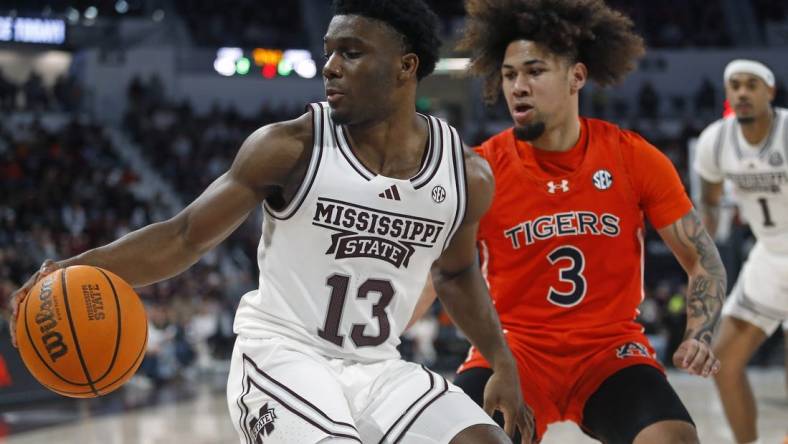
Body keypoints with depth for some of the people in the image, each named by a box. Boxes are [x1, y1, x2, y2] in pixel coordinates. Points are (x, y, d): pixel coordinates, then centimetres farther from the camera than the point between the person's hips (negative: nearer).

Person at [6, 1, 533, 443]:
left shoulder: (467, 174, 0)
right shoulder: (290, 147, -10)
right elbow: (184, 238, -7)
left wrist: (504, 365, 19)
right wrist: (80, 269, -21)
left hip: (378, 368, 4)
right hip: (283, 355, -4)